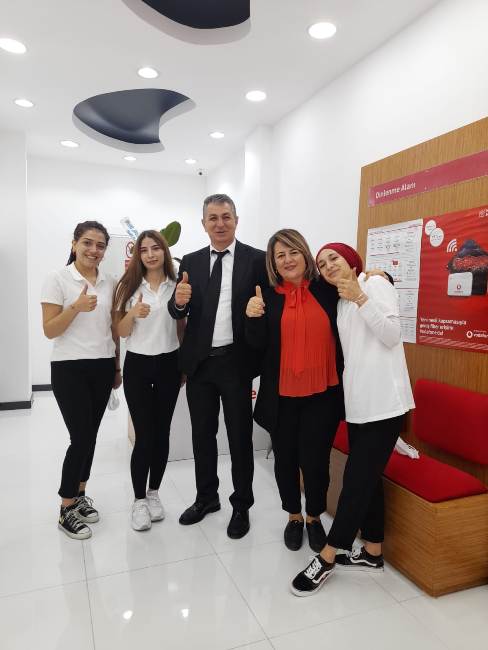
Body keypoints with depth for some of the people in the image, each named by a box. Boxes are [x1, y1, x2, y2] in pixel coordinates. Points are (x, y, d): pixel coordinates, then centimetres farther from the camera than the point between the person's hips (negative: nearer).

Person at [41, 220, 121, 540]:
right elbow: (49, 331, -9)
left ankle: (80, 495, 31)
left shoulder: (110, 282, 6)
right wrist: (76, 307, -24)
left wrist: (117, 366, 14)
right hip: (70, 369, -4)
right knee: (81, 437, -4)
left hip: (103, 367, 5)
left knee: (90, 435, 12)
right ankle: (67, 510, 15)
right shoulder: (57, 279, -6)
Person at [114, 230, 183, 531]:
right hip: (138, 365, -1)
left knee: (162, 432, 9)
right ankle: (139, 500, 16)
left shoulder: (176, 286, 1)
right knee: (144, 435, -1)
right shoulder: (130, 286, -1)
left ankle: (154, 493, 27)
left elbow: (183, 327, 8)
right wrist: (133, 313, -21)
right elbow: (121, 332, 0)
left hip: (168, 364, 1)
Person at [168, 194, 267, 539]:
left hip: (236, 362, -3)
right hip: (199, 362, 4)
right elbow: (177, 313, 2)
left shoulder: (257, 259, -4)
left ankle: (241, 506, 29)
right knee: (202, 434, 16)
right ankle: (206, 497, 37)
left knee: (240, 437, 10)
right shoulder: (191, 262, 7)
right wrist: (179, 301, -20)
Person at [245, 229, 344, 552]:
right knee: (285, 459, 14)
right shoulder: (268, 296, 1)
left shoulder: (328, 290, -1)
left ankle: (314, 517, 32)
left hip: (322, 393, -1)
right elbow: (258, 344, -1)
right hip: (282, 395, 2)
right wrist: (253, 317, -20)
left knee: (315, 461, 3)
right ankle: (294, 517, 38)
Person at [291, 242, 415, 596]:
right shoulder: (341, 302, 18)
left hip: (383, 402, -7)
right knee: (367, 477, 13)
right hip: (358, 402, 8)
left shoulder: (376, 284, -3)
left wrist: (360, 298, -18)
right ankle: (372, 552, 26)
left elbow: (392, 335, -14)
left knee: (357, 478, -2)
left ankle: (327, 556, 8)